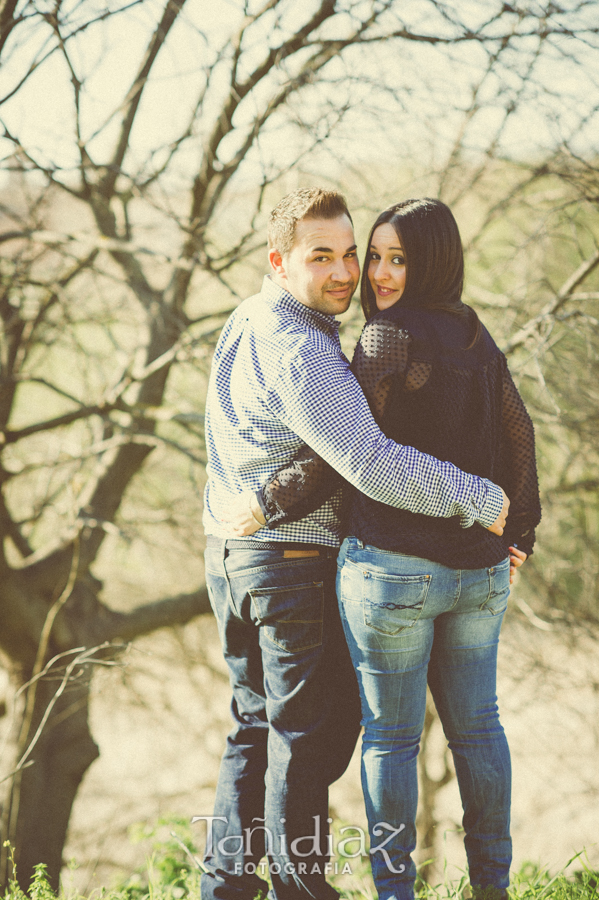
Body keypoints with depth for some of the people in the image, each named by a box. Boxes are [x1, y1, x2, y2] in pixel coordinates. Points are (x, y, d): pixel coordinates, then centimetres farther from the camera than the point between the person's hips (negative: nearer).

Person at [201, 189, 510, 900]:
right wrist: (481, 500, -22)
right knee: (310, 735, 1)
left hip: (232, 553, 10)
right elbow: (371, 464, -30)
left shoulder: (247, 324, 10)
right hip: (298, 561, -10)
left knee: (256, 726, 18)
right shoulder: (297, 350, -22)